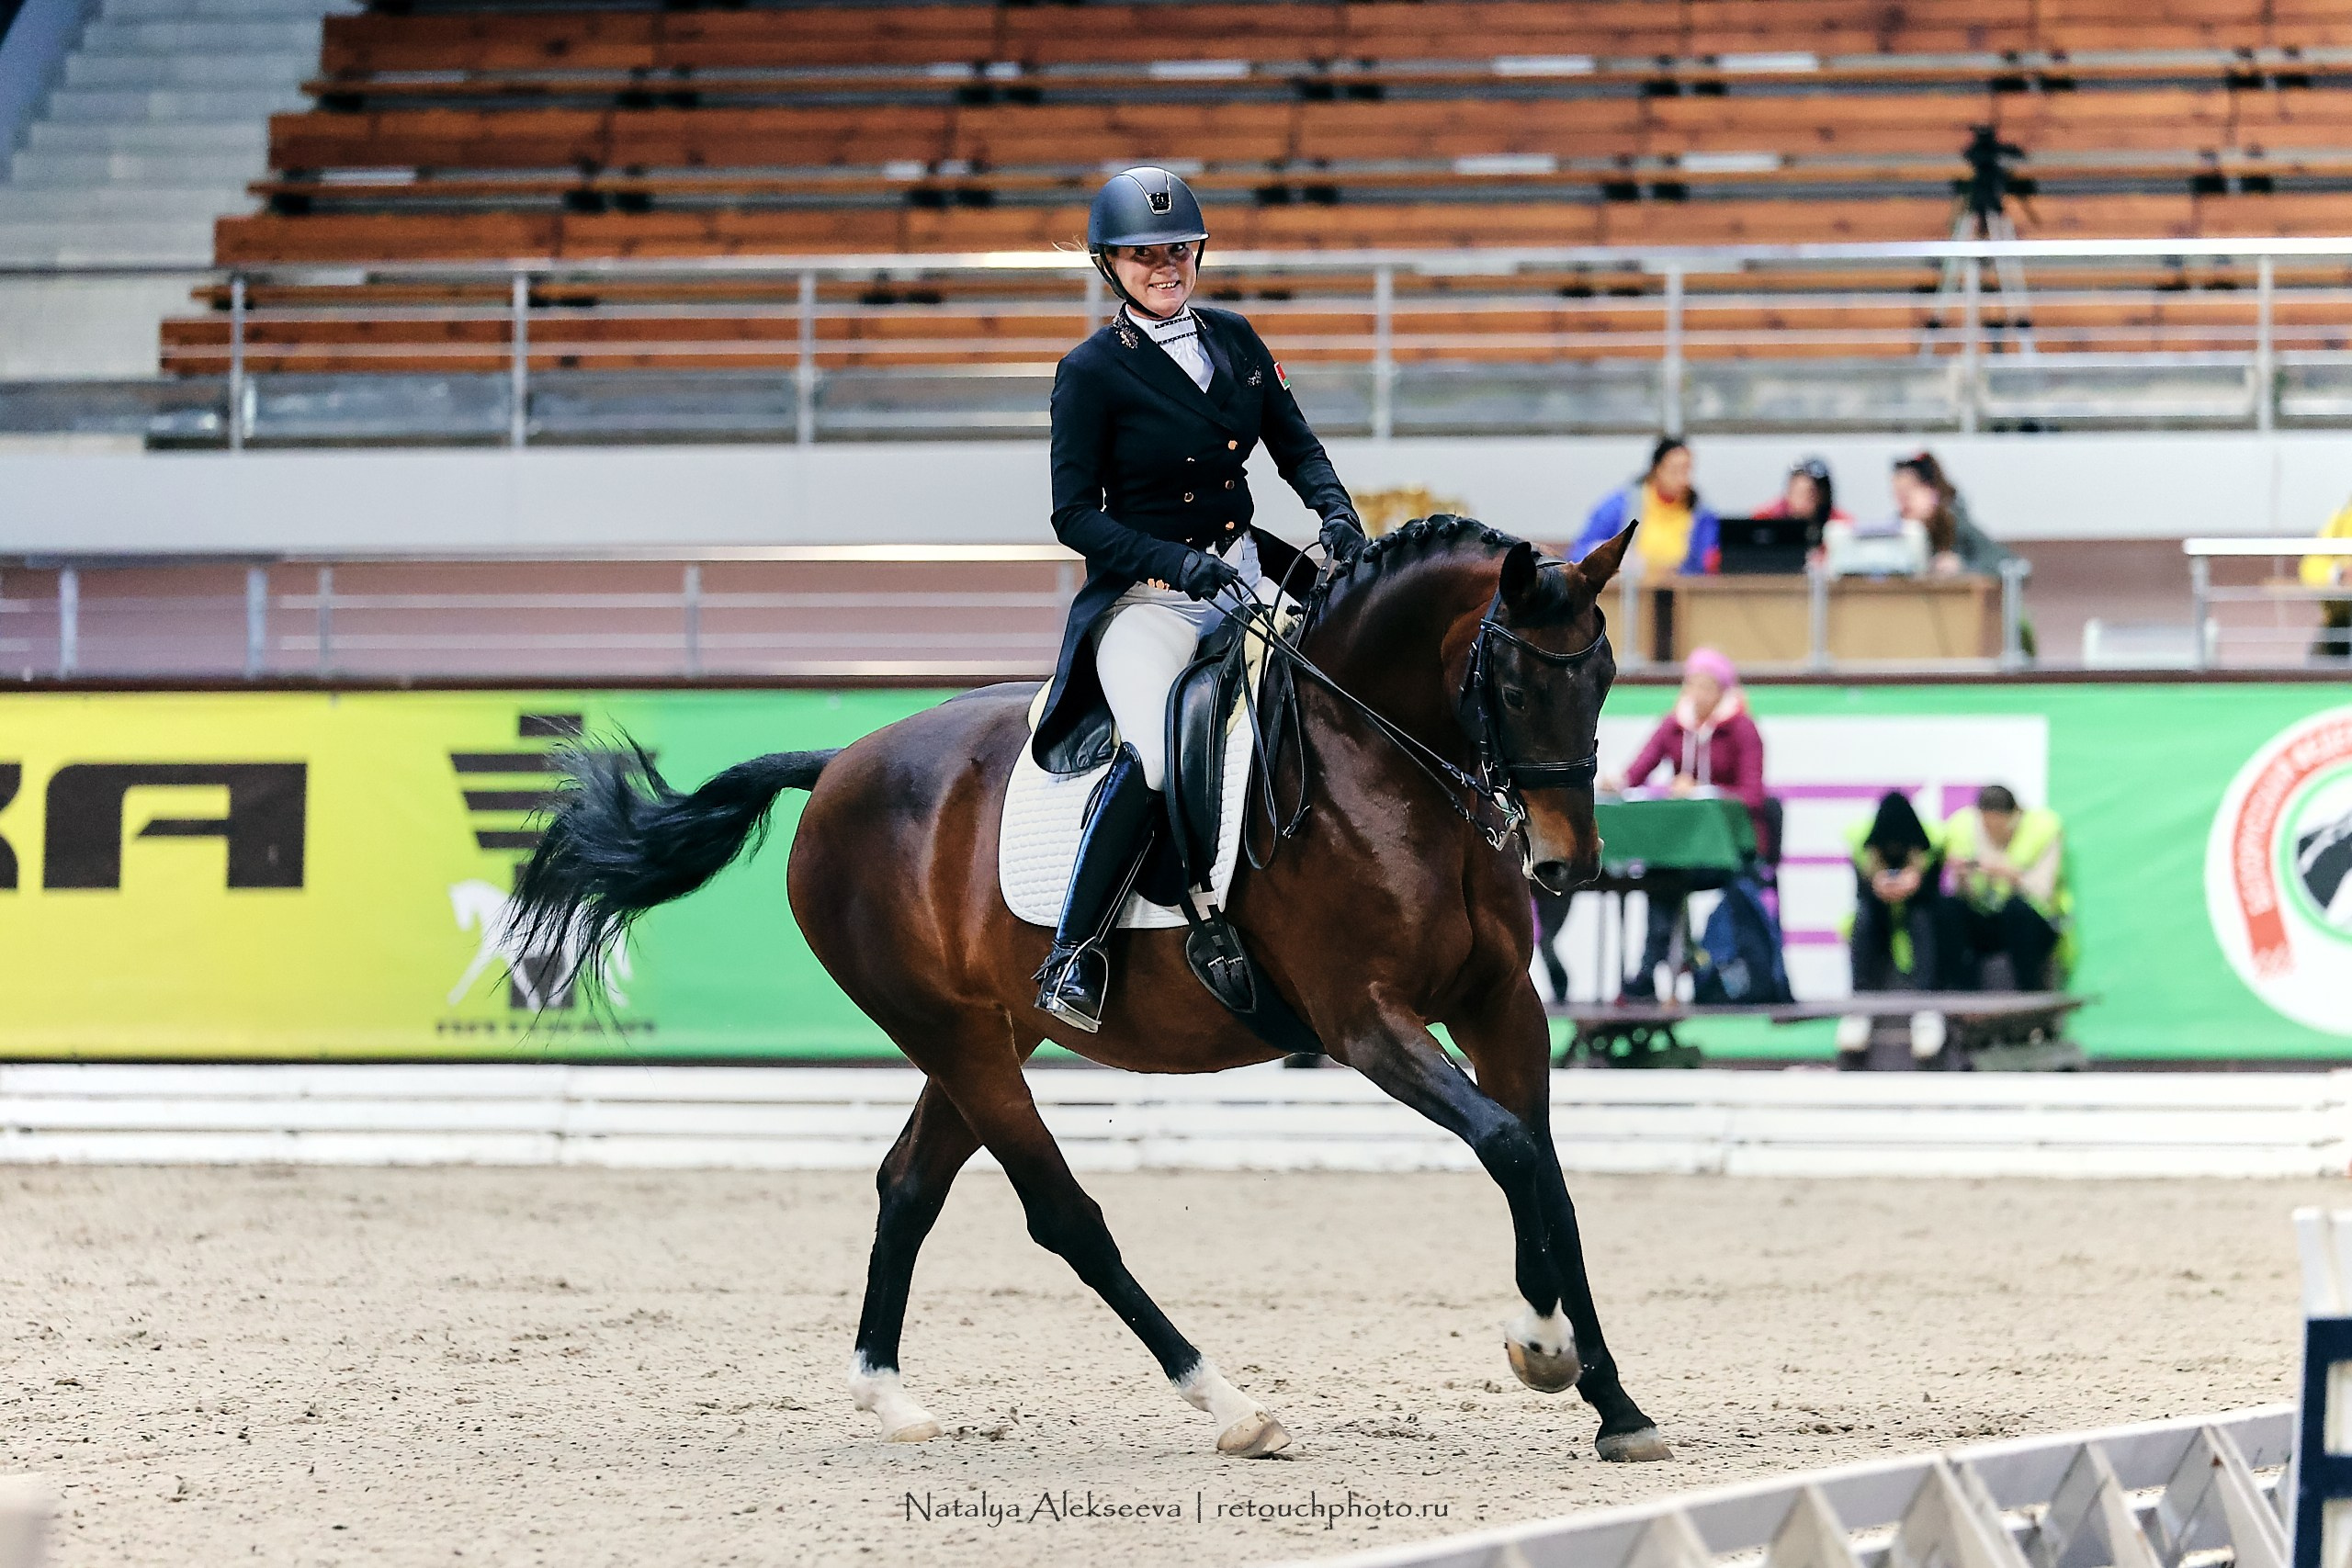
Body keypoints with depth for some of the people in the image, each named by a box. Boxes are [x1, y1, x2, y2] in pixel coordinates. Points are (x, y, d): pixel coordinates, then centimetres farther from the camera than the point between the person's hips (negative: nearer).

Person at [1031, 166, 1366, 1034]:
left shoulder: (1234, 340, 9)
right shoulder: (1091, 372, -6)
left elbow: (1297, 446, 16)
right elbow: (1075, 515, -8)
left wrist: (1336, 511, -6)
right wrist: (1175, 563, -22)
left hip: (1247, 571, 7)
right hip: (1145, 595, -7)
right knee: (1158, 755, -31)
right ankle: (1072, 954, -22)